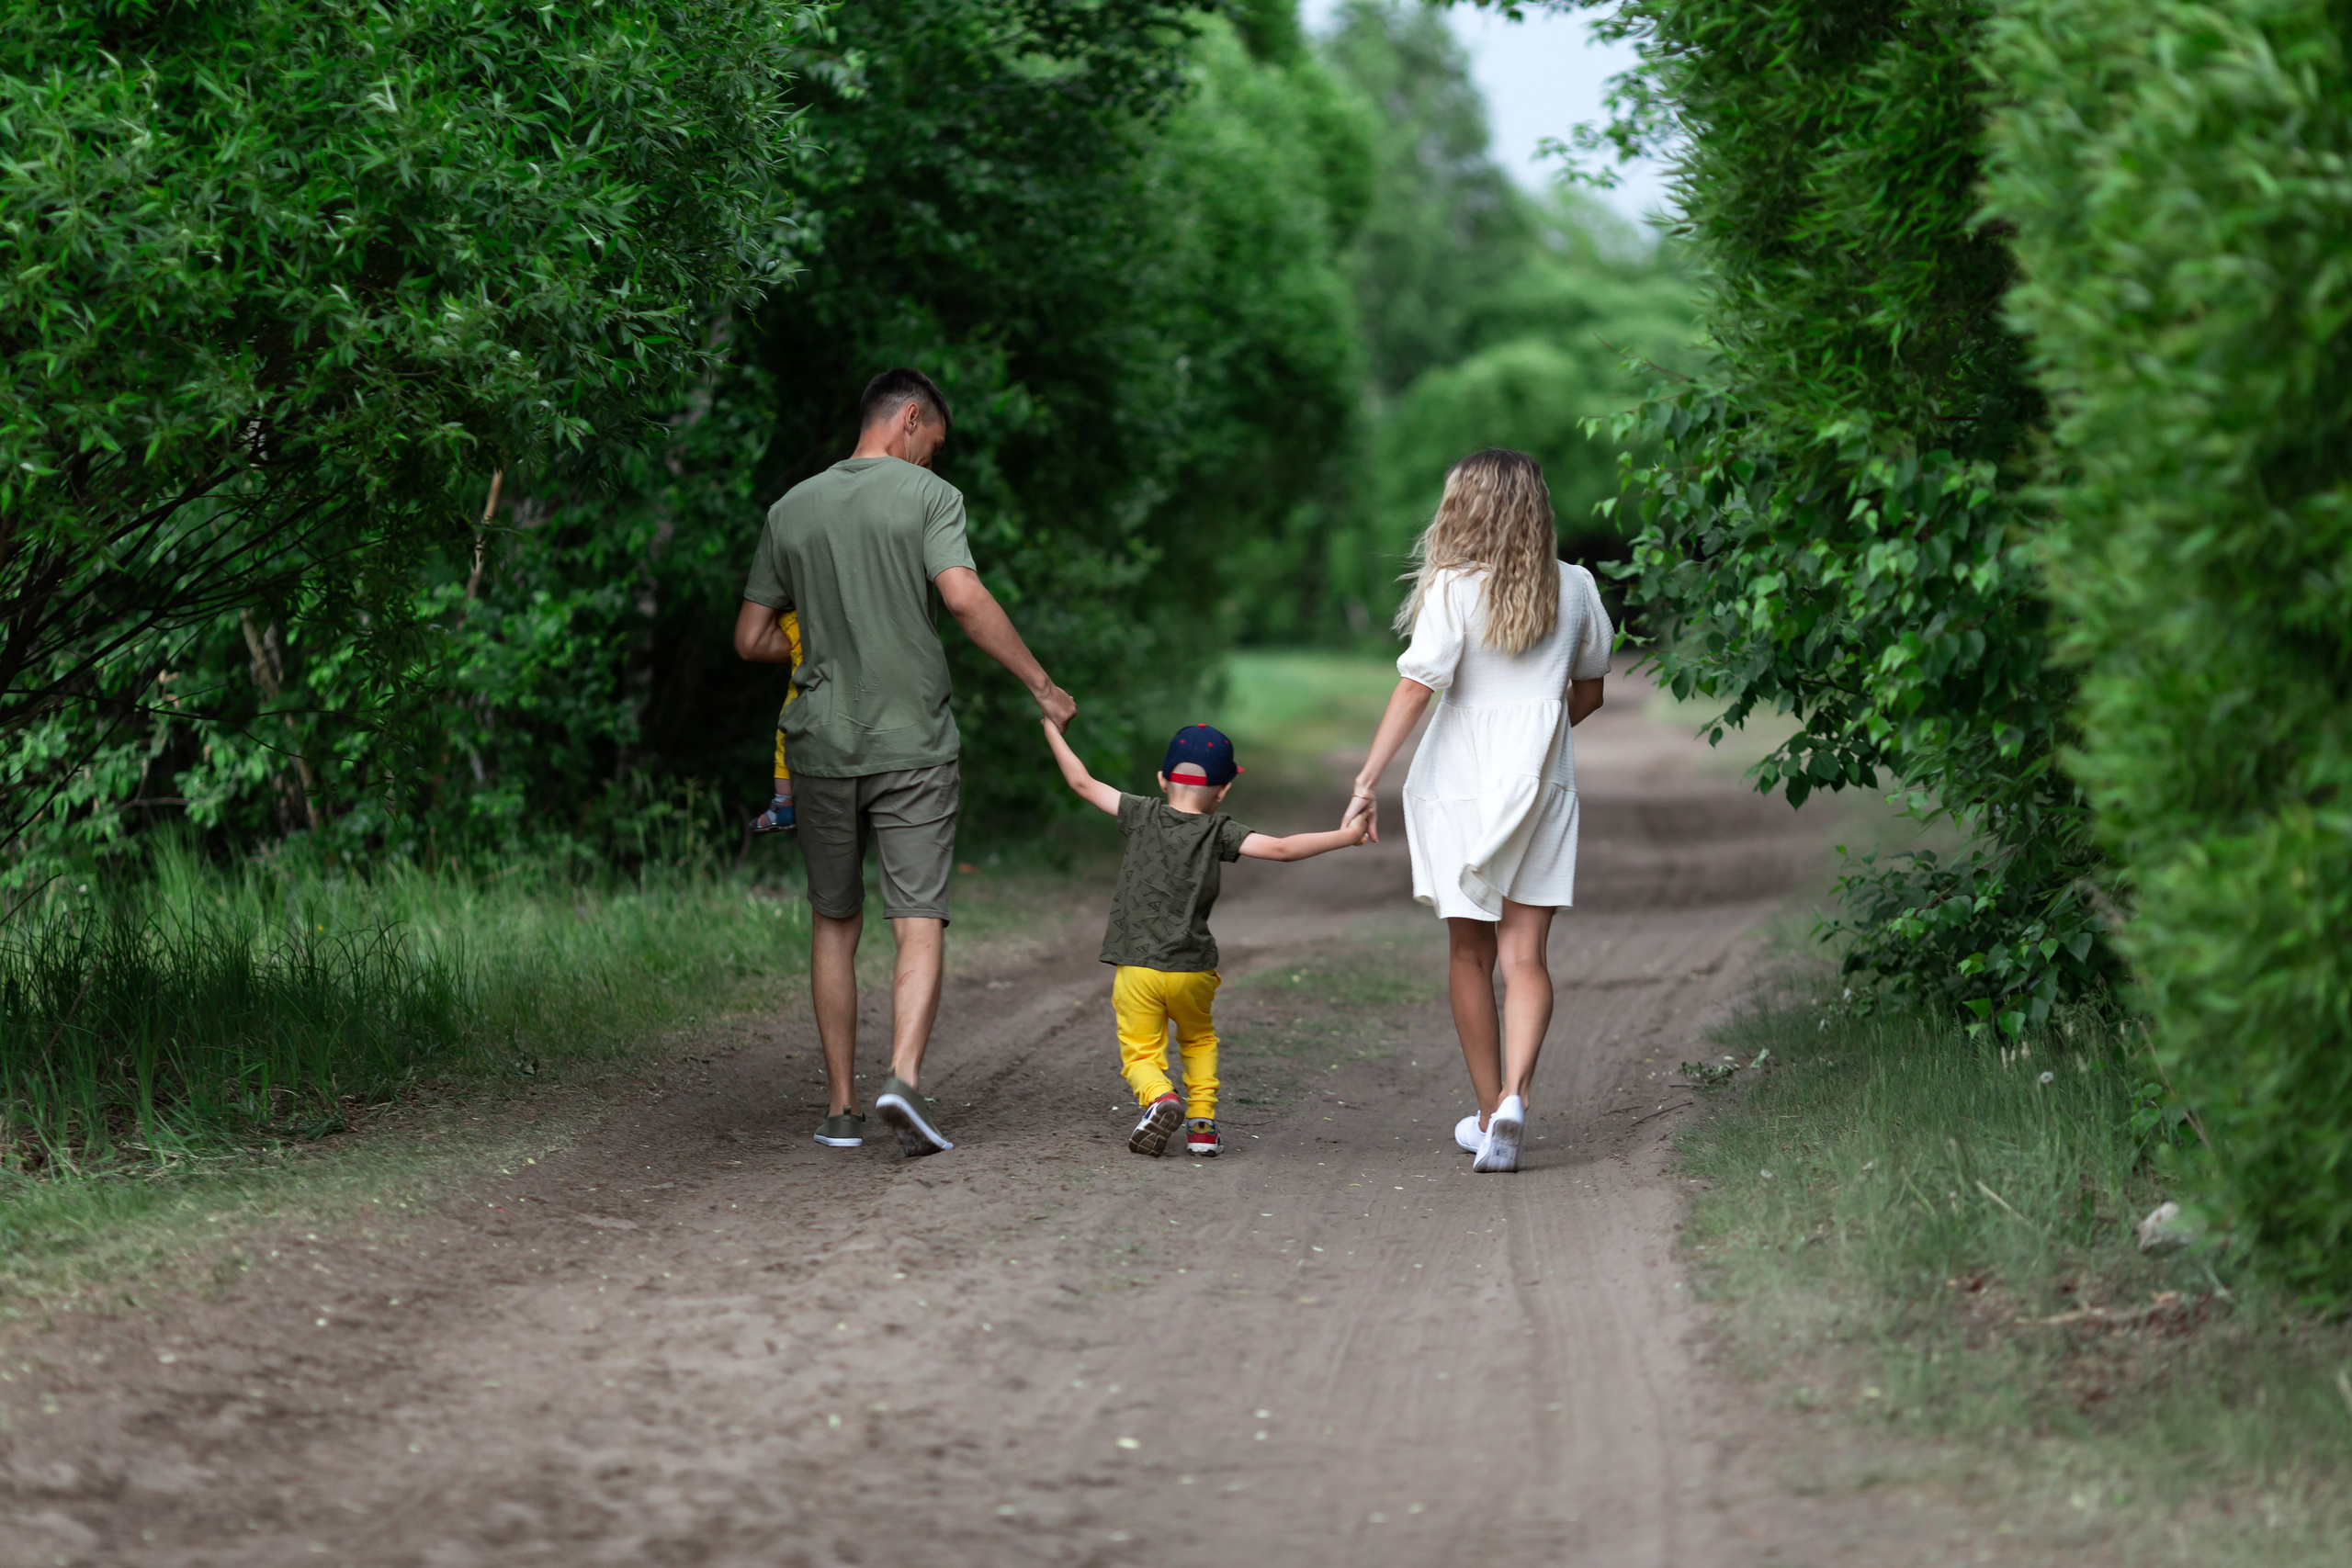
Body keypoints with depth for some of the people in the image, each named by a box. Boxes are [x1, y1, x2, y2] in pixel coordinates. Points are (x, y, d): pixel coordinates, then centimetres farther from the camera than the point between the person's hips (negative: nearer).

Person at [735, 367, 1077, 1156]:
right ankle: (904, 1077, -24)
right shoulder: (929, 496, -3)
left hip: (822, 745, 3)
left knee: (835, 925, 13)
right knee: (920, 923, -4)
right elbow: (966, 599, -17)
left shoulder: (792, 509, 9)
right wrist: (1041, 685, -11)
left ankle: (842, 1106, 13)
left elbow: (752, 639, 10)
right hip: (914, 745, -3)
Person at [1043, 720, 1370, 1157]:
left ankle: (1158, 1096, -27)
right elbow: (1281, 849, -12)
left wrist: (1053, 730, 18)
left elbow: (1083, 783, 6)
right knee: (1199, 1040, 25)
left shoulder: (1144, 816, 1)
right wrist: (1345, 836, -6)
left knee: (1140, 1053, 3)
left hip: (1135, 967, -1)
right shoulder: (1219, 832, -3)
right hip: (1192, 969, 1)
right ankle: (1202, 1120, 14)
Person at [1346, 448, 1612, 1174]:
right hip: (1543, 786, 2)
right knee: (1524, 956, 0)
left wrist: (1367, 781, -17)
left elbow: (1414, 688, -16)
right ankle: (1513, 1098, -22)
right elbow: (1589, 692, 14)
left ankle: (1489, 1113, 18)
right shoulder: (1574, 588, 4)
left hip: (1460, 782, -2)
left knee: (1470, 955, 12)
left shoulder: (1455, 589, -9)